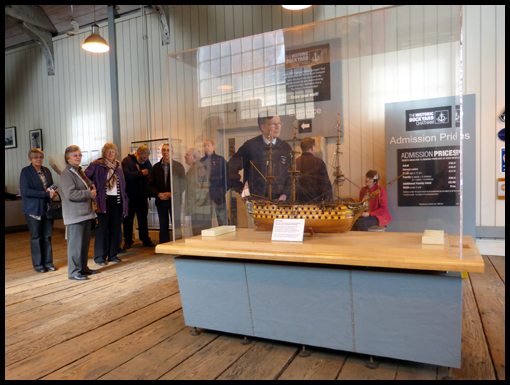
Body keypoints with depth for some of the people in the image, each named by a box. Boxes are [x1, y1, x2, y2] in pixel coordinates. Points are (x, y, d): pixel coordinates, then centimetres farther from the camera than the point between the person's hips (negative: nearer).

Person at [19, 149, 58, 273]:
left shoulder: (46, 171, 13)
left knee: (47, 236, 8)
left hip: (47, 208, 5)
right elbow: (25, 191, -14)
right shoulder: (25, 172, -4)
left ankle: (48, 262, 17)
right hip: (33, 209, -5)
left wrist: (53, 192, 0)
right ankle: (38, 264, 14)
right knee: (36, 237, 3)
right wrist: (46, 194, -19)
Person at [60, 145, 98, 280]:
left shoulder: (80, 171, 16)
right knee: (75, 243, -4)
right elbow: (70, 194, -22)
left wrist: (92, 190, 8)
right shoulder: (66, 174, -12)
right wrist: (89, 193, -15)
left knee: (85, 242, 14)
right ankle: (73, 272, 5)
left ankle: (83, 268, 25)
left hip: (85, 212, 9)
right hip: (74, 214, -9)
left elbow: (90, 186, 29)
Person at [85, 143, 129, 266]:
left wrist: (123, 198, 10)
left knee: (116, 228, 7)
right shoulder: (96, 165, -1)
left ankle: (113, 255, 18)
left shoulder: (118, 165, 15)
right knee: (102, 228, -3)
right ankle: (99, 257, 6)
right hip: (103, 200, -5)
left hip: (117, 200, 5)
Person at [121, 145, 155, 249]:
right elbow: (126, 175, -22)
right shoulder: (127, 161, -7)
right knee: (128, 219, 7)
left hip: (142, 196, 4)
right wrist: (141, 173, -17)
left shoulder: (146, 162, 9)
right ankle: (128, 241, 17)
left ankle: (145, 240, 18)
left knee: (143, 218, 10)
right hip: (130, 196, -4)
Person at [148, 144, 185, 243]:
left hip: (174, 201, -3)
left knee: (176, 226, 0)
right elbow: (151, 185, 7)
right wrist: (158, 194, -11)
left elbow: (182, 183, -4)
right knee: (163, 227, 8)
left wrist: (171, 194, -15)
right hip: (161, 201, 3)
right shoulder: (156, 167, 8)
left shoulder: (178, 166, 1)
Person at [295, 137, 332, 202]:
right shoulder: (319, 162, -5)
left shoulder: (295, 162, 2)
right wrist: (329, 199, 4)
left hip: (300, 200, 3)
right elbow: (325, 182, -5)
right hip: (315, 199, -3)